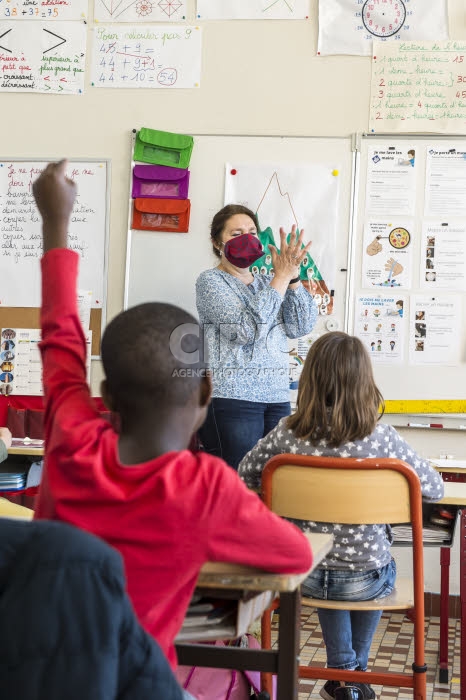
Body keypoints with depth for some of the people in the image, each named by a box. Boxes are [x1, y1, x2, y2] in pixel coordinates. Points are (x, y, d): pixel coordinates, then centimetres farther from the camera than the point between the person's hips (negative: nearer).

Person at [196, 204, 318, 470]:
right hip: (232, 398, -6)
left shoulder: (265, 283, 19)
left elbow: (301, 327, 6)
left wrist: (293, 276, -5)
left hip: (278, 399, 6)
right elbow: (246, 329, -15)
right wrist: (282, 276, -12)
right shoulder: (211, 281, 1)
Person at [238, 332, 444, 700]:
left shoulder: (287, 433, -14)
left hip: (304, 576, 1)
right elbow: (435, 488, -8)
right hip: (367, 580, -1)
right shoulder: (382, 439, -20)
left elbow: (246, 475, 3)